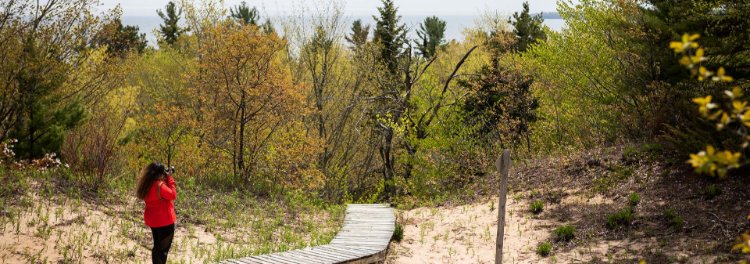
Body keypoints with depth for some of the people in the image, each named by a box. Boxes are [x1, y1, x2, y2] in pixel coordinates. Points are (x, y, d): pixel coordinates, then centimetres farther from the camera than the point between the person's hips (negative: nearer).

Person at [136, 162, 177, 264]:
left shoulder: (146, 184, 1)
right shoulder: (159, 185, -25)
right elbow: (173, 195, -17)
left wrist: (166, 179, 2)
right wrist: (170, 178, -12)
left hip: (152, 220, 8)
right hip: (164, 221, -8)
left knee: (157, 246, 22)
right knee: (164, 248, 4)